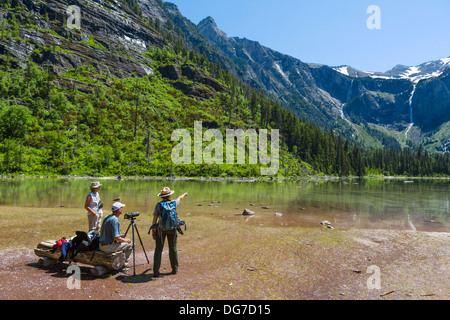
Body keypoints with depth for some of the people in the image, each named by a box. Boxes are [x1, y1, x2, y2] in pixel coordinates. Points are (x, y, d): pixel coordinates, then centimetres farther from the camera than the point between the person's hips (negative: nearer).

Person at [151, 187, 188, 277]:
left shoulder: (158, 205, -8)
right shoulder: (174, 203, -3)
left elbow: (155, 219, -7)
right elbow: (179, 198, 20)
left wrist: (153, 231, 2)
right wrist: (184, 194, 42)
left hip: (161, 229, -1)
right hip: (172, 229, 2)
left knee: (158, 249, 2)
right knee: (173, 249, 14)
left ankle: (156, 271, 0)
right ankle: (175, 269, 25)